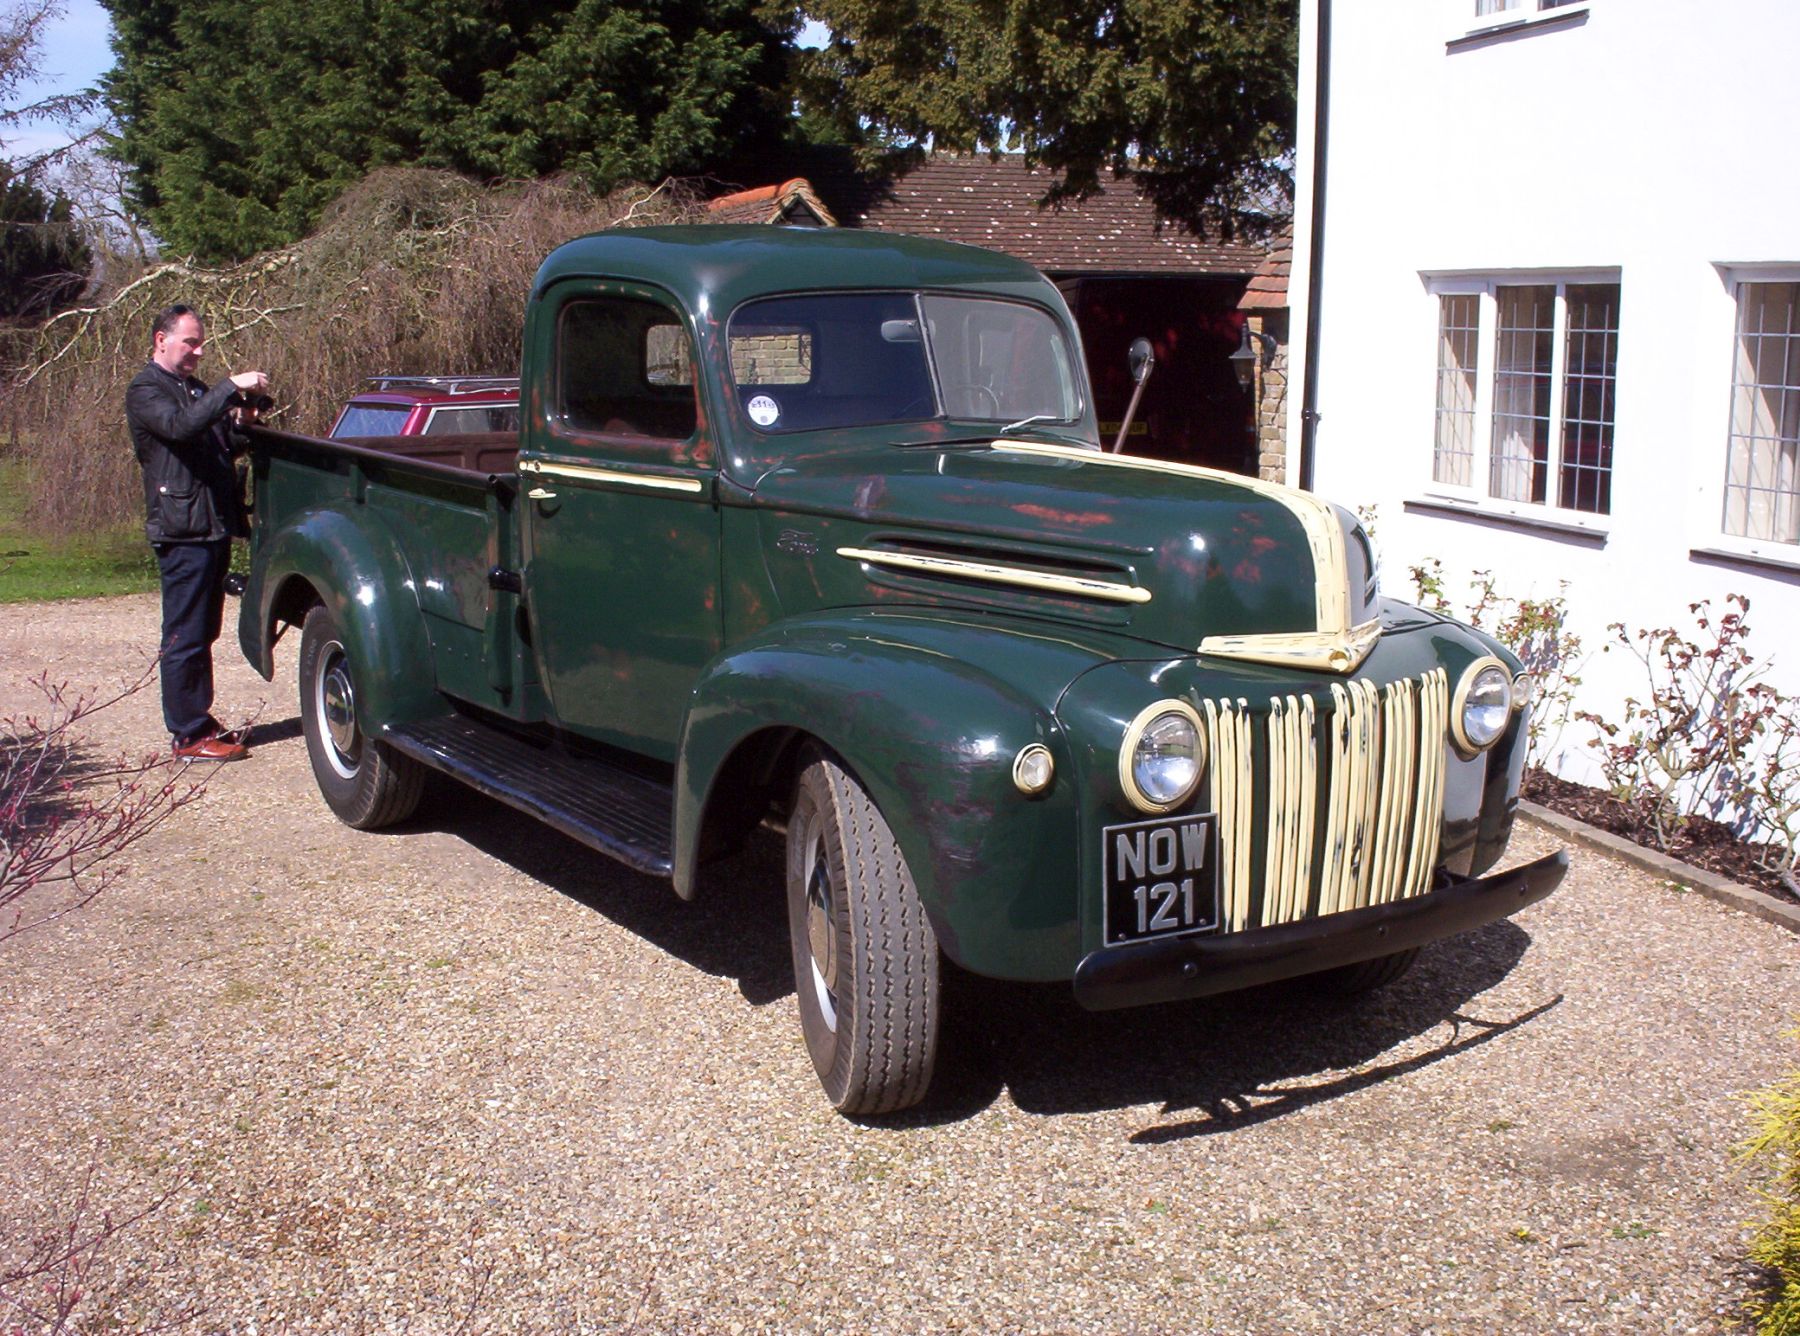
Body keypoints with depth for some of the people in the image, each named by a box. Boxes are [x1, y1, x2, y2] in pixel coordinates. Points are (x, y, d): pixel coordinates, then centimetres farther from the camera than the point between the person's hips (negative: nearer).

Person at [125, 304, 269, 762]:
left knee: (203, 633, 15)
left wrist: (247, 416, 6)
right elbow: (181, 425, -25)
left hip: (215, 528, 9)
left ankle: (200, 720, 23)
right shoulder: (146, 390, -6)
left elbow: (222, 445, 24)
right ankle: (187, 736, -2)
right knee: (184, 638, -6)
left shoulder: (196, 389, 21)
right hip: (182, 530, -9)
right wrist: (232, 388, -26)